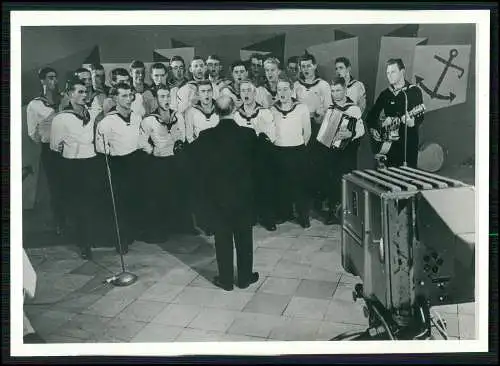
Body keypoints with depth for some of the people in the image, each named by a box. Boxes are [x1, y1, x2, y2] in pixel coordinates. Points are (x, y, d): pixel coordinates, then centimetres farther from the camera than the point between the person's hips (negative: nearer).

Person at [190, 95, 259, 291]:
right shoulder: (248, 134, -12)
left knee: (222, 237, 12)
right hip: (243, 194, 0)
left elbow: (198, 165, -4)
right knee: (244, 236, 14)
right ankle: (245, 277, 25)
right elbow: (255, 163, -1)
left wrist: (206, 190, 9)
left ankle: (226, 279, 22)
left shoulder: (205, 137, -12)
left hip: (216, 195, 0)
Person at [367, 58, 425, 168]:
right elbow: (372, 114, 21)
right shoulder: (385, 94, 12)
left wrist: (412, 122, -30)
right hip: (388, 143, 4)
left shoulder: (414, 91, -1)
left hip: (408, 142, -4)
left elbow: (420, 118, -9)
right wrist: (372, 129, 5)